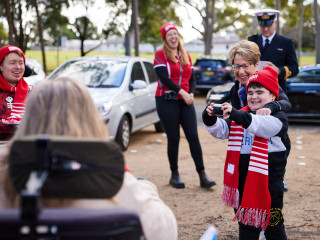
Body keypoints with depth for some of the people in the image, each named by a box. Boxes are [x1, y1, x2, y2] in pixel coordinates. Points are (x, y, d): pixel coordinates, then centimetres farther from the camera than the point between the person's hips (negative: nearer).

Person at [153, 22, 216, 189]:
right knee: (173, 138, 0)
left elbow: (191, 79, 16)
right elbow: (164, 78, -12)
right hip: (167, 101, -4)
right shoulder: (160, 55, 0)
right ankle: (174, 175, 13)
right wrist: (182, 92, -17)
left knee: (193, 136, -3)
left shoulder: (186, 56, 16)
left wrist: (191, 93, -4)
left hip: (185, 101, 4)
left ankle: (202, 176, -2)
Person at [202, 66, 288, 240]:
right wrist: (210, 119, -21)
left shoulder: (278, 116, -9)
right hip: (242, 180, 5)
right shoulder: (239, 117, 10)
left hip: (269, 181, -5)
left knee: (273, 225, 8)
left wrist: (239, 116, -45)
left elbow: (267, 126, -31)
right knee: (246, 223, 17)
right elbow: (221, 130, 2)